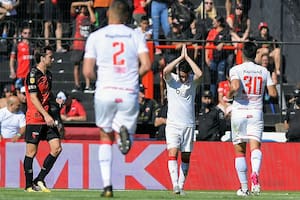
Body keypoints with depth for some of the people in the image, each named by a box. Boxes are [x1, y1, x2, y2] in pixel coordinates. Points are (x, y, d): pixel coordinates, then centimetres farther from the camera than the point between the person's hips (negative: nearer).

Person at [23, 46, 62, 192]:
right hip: (34, 119, -8)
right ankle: (29, 185, 7)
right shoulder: (33, 74, -11)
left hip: (47, 118, 8)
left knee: (57, 148, -2)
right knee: (31, 152, -1)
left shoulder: (48, 75, 15)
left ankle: (39, 180, 8)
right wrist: (45, 115, -22)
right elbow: (33, 98, -16)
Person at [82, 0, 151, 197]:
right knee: (127, 145, 12)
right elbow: (146, 65, -6)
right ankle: (123, 130, -26)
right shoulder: (136, 36, 4)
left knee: (106, 137, 17)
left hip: (105, 92, 0)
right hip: (129, 94, 0)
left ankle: (107, 185, 5)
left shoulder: (96, 36, 2)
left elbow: (88, 71, -2)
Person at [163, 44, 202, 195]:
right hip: (173, 124, -2)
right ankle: (175, 184, -24)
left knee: (186, 157, 6)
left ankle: (181, 185, 14)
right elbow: (165, 71, -21)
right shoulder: (171, 80, 1)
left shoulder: (192, 81, 4)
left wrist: (187, 57, -12)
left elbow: (199, 74, -18)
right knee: (172, 153, -15)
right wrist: (181, 57, -17)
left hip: (189, 125, 2)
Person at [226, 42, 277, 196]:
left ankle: (244, 187, 10)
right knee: (255, 146, -9)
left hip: (239, 111, -1)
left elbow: (235, 87, -23)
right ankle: (255, 174, -39)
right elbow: (273, 93, 3)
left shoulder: (236, 69, -4)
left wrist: (229, 95, -2)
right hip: (256, 113, 1)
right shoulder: (264, 71, 6)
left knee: (240, 150, 9)